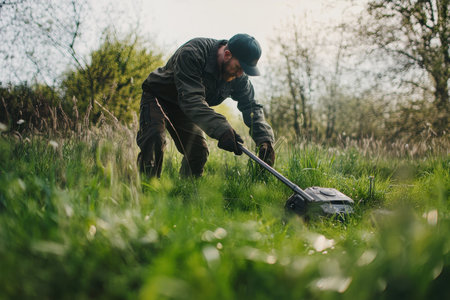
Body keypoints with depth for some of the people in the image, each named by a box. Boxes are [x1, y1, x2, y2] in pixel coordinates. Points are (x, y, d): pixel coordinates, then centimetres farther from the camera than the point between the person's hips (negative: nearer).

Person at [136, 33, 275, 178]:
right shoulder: (191, 54, -37)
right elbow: (191, 99, -45)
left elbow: (250, 106, -13)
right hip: (156, 97, -6)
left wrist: (264, 139, -31)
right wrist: (222, 129, -56)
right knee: (154, 139, -29)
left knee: (199, 150, -4)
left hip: (182, 107, 6)